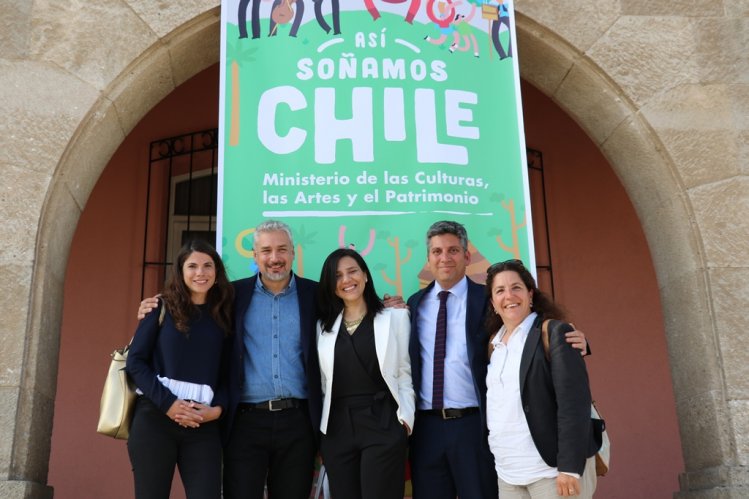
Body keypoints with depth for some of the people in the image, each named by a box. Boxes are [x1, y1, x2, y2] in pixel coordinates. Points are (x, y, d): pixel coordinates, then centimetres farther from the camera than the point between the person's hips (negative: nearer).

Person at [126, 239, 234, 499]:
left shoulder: (223, 315, 11)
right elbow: (135, 361, -1)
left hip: (205, 424, 2)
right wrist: (168, 403, -11)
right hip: (155, 417, -1)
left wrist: (218, 408, -7)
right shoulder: (162, 308, 4)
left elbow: (228, 372, 11)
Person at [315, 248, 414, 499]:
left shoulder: (395, 316, 4)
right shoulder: (324, 325, 12)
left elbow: (405, 372, 2)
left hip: (382, 425, -3)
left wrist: (405, 418, -7)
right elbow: (322, 380, 11)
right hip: (337, 428, 3)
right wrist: (319, 426, 5)